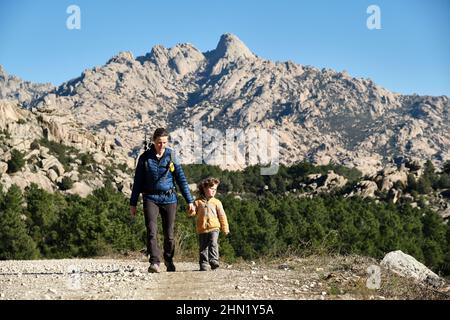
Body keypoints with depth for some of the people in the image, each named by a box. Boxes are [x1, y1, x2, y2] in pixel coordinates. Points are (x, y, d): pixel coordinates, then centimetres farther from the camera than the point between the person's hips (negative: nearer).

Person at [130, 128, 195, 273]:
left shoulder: (171, 156, 3)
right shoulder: (145, 157, 1)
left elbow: (181, 179, 6)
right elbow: (137, 181, 7)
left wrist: (189, 201, 3)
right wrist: (133, 203, 8)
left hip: (169, 198, 1)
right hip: (150, 198, -1)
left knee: (169, 234, 6)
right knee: (152, 231, -17)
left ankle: (168, 260, 29)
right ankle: (154, 263, -20)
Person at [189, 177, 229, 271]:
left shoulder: (216, 202, 8)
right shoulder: (198, 202, 8)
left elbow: (222, 216, 9)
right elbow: (192, 213, 7)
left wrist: (225, 228, 7)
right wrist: (192, 210, -17)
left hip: (214, 228, -1)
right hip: (202, 229, 1)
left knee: (213, 244, -20)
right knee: (203, 248, 5)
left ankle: (214, 261, -21)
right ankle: (203, 265, 12)